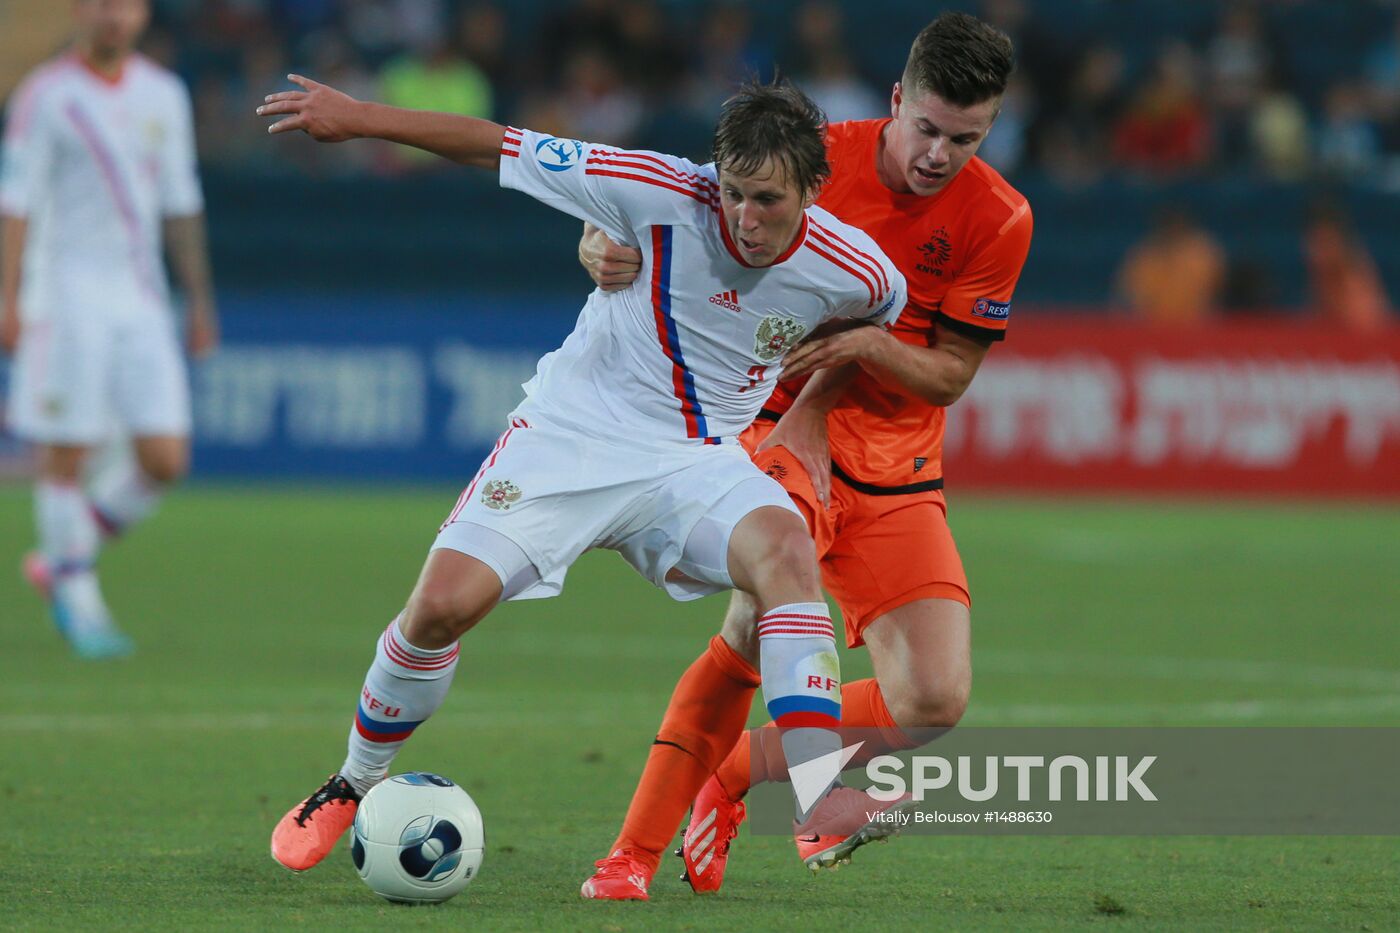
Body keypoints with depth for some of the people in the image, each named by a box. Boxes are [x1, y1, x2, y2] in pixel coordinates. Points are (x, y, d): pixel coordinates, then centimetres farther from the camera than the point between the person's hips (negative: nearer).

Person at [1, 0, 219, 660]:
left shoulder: (163, 96, 12)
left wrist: (200, 300, 16)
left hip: (142, 301, 5)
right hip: (67, 293, -5)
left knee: (165, 458, -4)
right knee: (65, 456, -4)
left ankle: (59, 564, 16)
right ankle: (79, 605, 7)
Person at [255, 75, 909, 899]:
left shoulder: (860, 275, -13)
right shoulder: (662, 195, -19)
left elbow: (872, 316, 16)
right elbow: (502, 148, -11)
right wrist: (357, 116, -8)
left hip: (697, 460, 1)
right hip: (572, 431, -1)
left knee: (785, 547, -31)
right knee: (442, 606, -15)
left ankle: (822, 804, -40)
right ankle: (354, 787, 14)